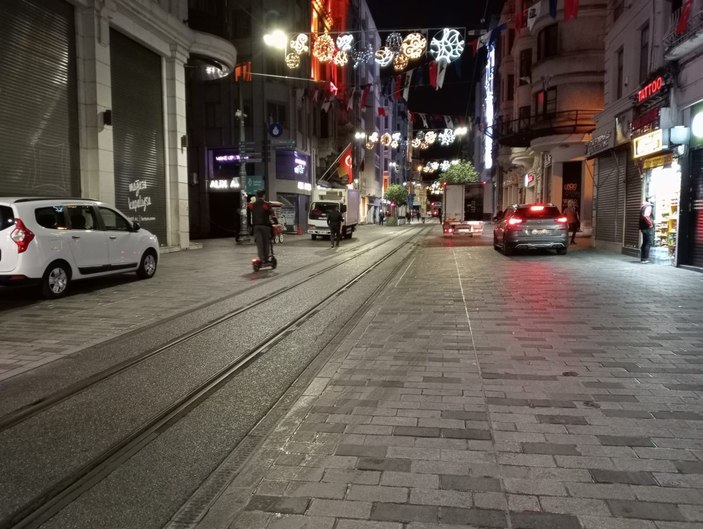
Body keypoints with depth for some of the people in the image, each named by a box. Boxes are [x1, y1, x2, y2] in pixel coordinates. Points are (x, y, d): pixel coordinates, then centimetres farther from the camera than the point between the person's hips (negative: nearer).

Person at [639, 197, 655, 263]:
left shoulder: (643, 206, 15)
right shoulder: (649, 206, -13)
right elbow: (645, 216, -26)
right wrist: (650, 224, -18)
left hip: (643, 227, 9)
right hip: (649, 228, -9)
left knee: (644, 243, 14)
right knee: (649, 243, -7)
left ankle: (642, 258, 17)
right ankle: (645, 259, -8)